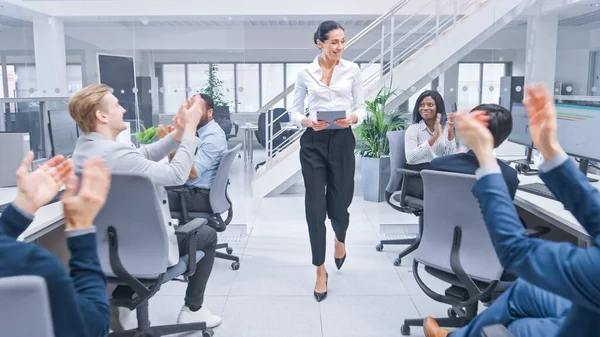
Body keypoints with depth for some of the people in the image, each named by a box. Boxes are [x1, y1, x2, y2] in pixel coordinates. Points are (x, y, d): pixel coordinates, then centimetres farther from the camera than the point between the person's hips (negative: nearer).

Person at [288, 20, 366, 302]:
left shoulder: (352, 70, 4)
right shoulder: (305, 73, 2)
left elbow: (362, 108, 5)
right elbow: (294, 112, 4)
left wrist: (352, 118, -17)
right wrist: (308, 121, -17)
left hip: (343, 141, 1)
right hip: (313, 143, 0)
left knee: (339, 205, 6)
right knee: (315, 207, -3)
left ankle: (340, 239, 44)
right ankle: (321, 270, 14)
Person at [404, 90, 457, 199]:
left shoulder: (445, 128, 11)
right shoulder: (413, 129, -1)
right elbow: (410, 157, -19)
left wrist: (451, 132, -10)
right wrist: (434, 137, -22)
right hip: (417, 176, -4)